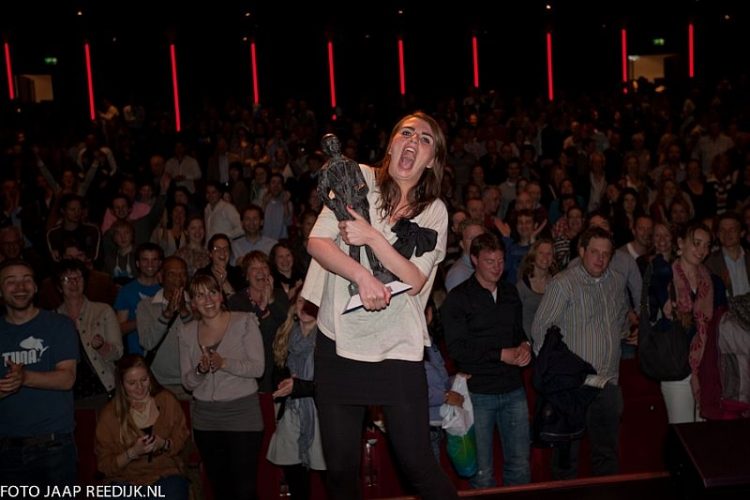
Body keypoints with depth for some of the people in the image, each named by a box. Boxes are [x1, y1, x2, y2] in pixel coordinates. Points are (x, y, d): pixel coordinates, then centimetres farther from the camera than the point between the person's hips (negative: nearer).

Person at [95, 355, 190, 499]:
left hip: (166, 473, 0)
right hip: (125, 480, 0)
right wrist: (133, 453, -16)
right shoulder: (109, 415, -2)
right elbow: (105, 465, 1)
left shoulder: (167, 400, 2)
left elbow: (182, 437, 10)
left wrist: (164, 444, -12)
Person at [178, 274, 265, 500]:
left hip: (242, 414, -4)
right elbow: (187, 382, 6)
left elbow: (258, 367, -9)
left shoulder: (244, 322, -3)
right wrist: (200, 370, -15)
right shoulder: (187, 332, 7)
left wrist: (224, 363, -23)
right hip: (205, 419, 4)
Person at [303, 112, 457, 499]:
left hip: (398, 350, 0)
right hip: (339, 341, 1)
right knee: (339, 467, 8)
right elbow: (317, 242, -6)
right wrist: (362, 275, -21)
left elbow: (415, 280, -6)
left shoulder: (435, 212, 5)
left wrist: (373, 238, -18)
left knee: (417, 463, -1)